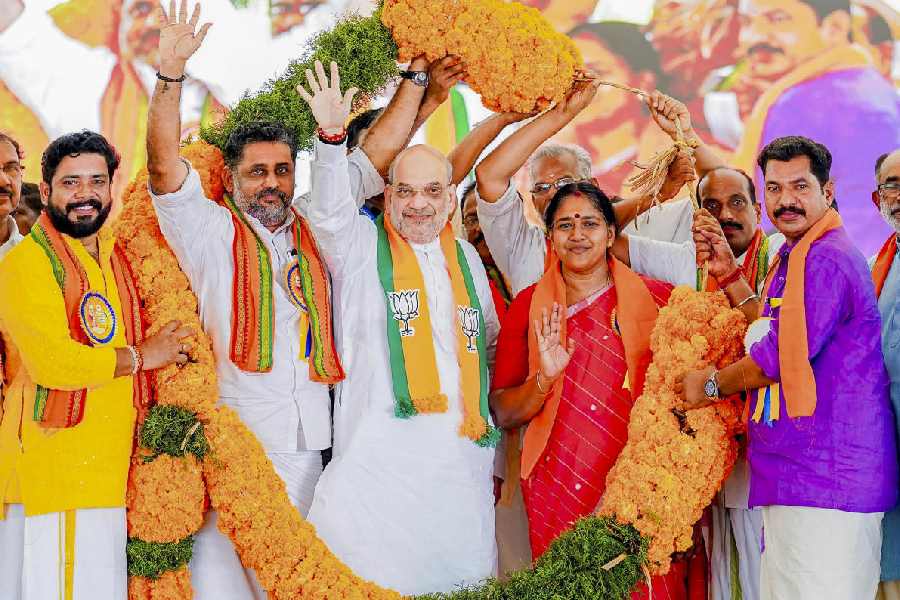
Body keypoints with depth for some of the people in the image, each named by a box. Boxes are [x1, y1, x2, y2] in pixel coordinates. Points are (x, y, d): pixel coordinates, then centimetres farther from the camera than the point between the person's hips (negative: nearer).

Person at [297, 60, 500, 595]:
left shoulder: (466, 258, 18)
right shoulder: (362, 246, 6)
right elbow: (329, 210, -16)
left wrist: (495, 460, 21)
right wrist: (332, 137, -33)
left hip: (463, 466, 4)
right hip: (381, 464, -4)